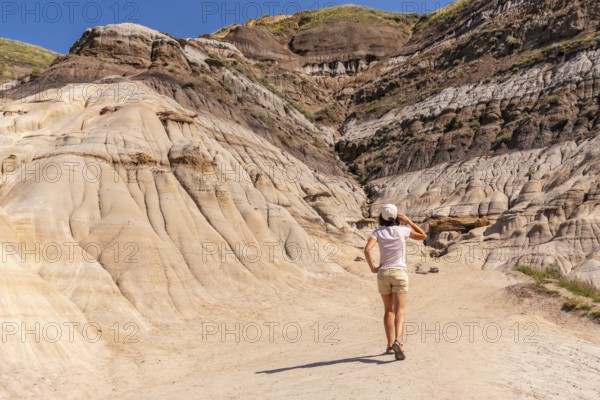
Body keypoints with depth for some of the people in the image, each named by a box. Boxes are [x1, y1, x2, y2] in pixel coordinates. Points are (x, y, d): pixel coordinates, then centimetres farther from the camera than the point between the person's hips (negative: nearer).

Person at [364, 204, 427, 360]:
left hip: (383, 273, 2)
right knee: (399, 311, -8)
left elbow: (367, 249, -18)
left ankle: (390, 345, 14)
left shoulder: (378, 232, -1)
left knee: (388, 310, 16)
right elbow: (423, 236, 14)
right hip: (399, 272, -2)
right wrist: (408, 220, 9)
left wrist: (373, 268, -7)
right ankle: (397, 341, -31)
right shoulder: (402, 230, -1)